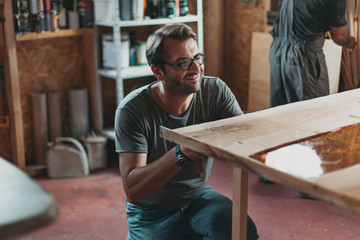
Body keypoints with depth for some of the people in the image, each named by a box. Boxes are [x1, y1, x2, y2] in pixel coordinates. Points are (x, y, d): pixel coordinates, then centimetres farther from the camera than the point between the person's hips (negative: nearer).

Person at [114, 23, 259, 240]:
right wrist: (182, 154, -41)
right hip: (152, 211, -1)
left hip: (199, 196, 1)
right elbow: (131, 187, -27)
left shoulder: (216, 91, -12)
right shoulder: (132, 110, -22)